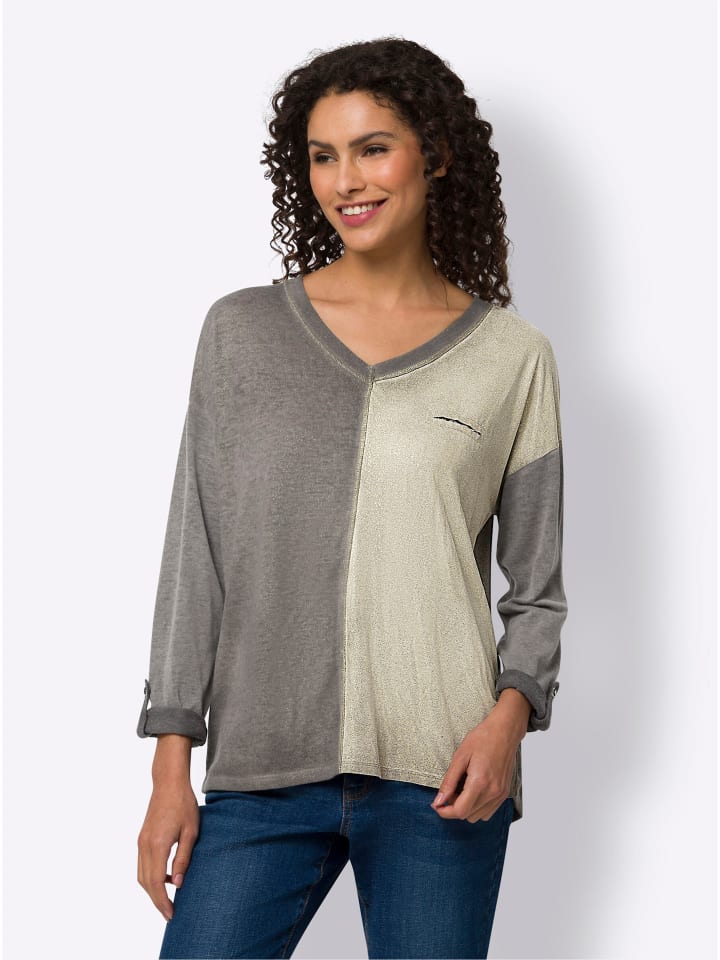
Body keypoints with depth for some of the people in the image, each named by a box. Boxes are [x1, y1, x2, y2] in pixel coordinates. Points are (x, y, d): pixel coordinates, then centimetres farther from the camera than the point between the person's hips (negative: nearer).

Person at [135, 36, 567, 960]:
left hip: (439, 780, 0)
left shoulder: (512, 356, 4)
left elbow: (537, 589, 8)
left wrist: (511, 710, -11)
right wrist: (171, 765, 1)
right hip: (261, 773, 1)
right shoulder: (242, 330, 6)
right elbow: (194, 557, 5)